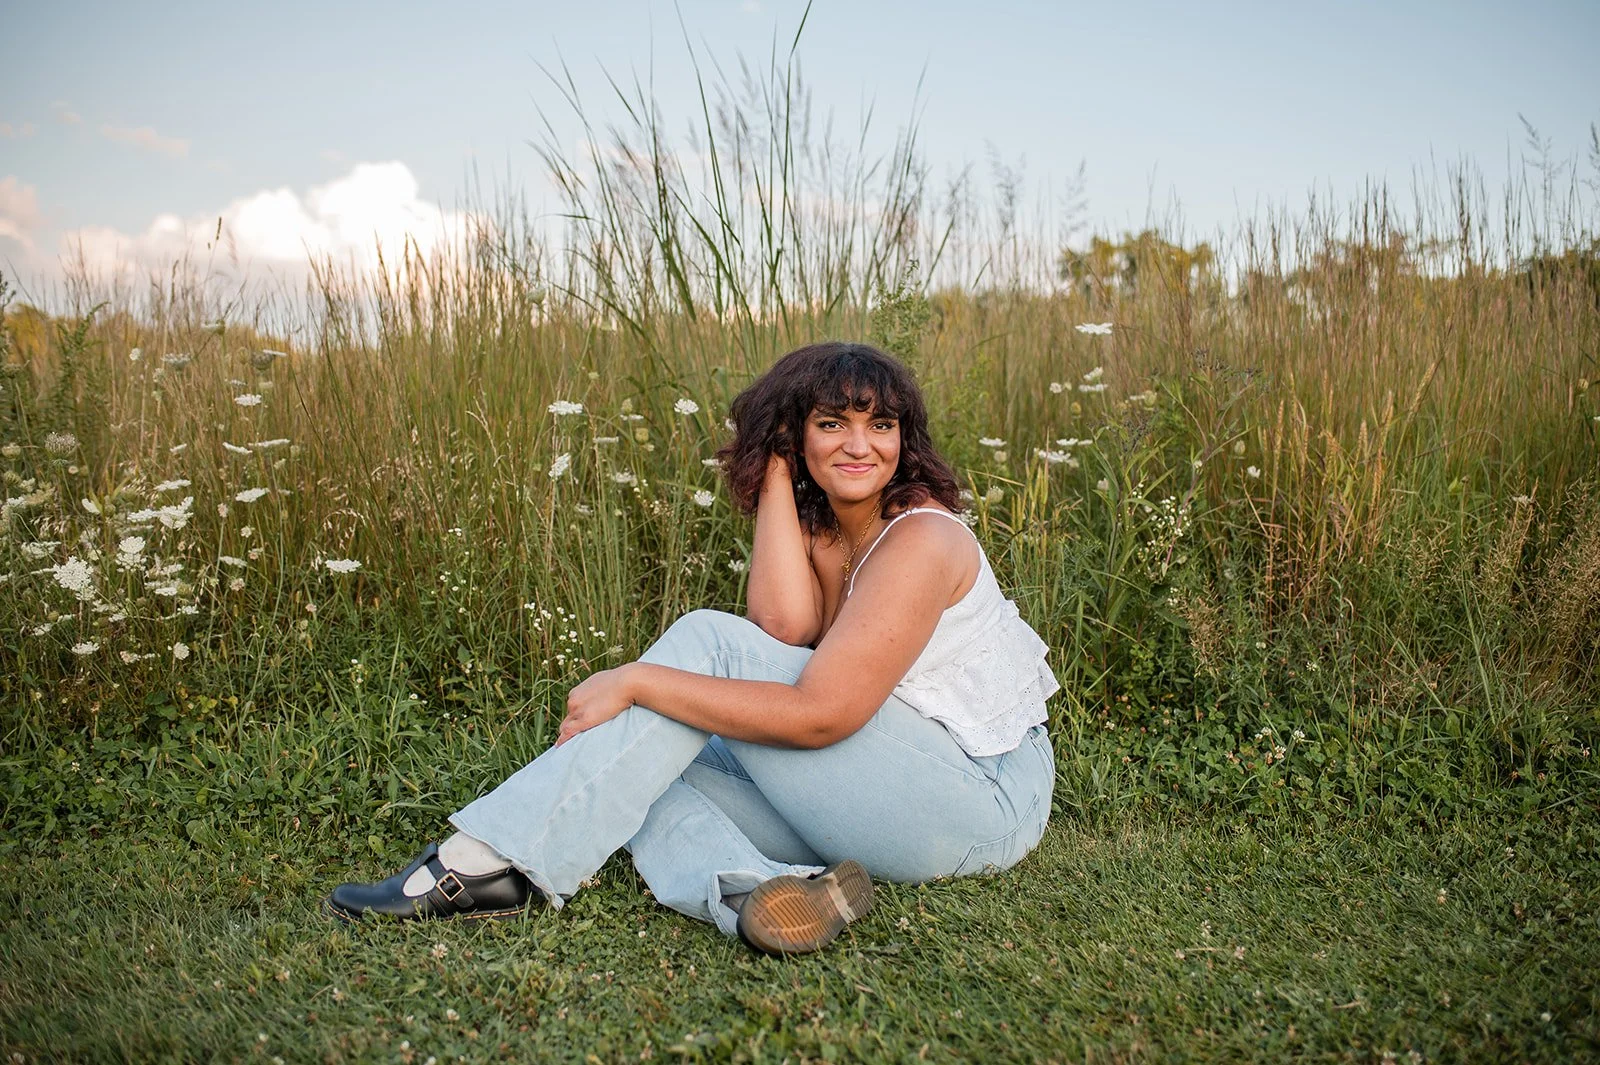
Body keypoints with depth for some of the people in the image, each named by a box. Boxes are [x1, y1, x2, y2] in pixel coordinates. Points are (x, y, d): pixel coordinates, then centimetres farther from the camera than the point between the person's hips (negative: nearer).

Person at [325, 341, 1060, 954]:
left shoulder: (922, 539, -16)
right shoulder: (819, 528, 9)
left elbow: (820, 715, -25)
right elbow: (784, 627, -14)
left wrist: (635, 681, -24)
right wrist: (776, 475, -9)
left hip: (986, 797, -8)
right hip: (880, 791, 8)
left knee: (709, 641, -20)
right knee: (641, 772, -6)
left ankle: (490, 861, -23)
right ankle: (754, 897, -34)